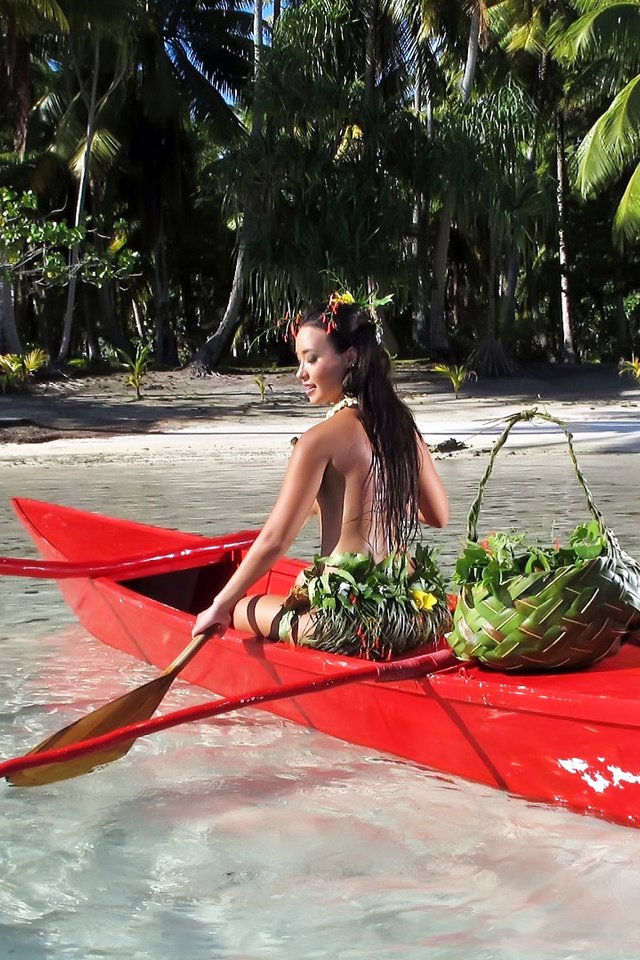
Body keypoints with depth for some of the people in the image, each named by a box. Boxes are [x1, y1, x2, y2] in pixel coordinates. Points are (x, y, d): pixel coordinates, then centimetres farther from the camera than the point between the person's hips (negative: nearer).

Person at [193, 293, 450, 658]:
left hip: (354, 621, -7)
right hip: (414, 608, 7)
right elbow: (439, 515, 14)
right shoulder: (402, 425, 5)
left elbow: (275, 540, -12)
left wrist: (220, 608, -2)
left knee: (239, 609, 17)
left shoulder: (322, 439, -13)